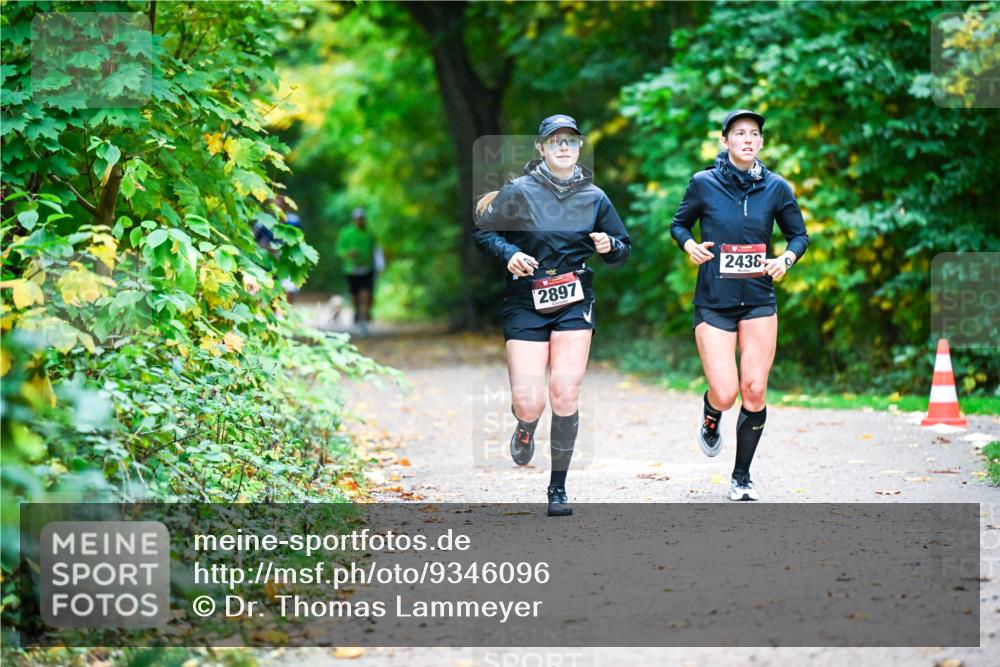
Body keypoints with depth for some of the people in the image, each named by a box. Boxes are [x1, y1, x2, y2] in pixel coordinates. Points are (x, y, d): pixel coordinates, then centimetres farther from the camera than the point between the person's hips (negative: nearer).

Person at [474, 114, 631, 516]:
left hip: (574, 303, 1)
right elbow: (482, 231, 5)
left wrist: (610, 246, -9)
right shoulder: (519, 192, -2)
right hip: (526, 304, -1)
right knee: (529, 404, -10)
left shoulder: (594, 197, 6)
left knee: (565, 395, -10)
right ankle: (525, 428, 30)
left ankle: (558, 488, 4)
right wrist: (509, 254, -13)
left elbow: (623, 250, 13)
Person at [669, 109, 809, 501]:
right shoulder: (704, 184, -4)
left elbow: (799, 235, 12)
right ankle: (711, 418, 29)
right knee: (725, 394, -11)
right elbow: (679, 224, 10)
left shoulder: (775, 188, 1)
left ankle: (742, 479, 12)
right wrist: (690, 246, -10)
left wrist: (786, 259, -8)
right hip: (713, 303, -2)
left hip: (758, 302, 2)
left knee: (754, 390, -5)